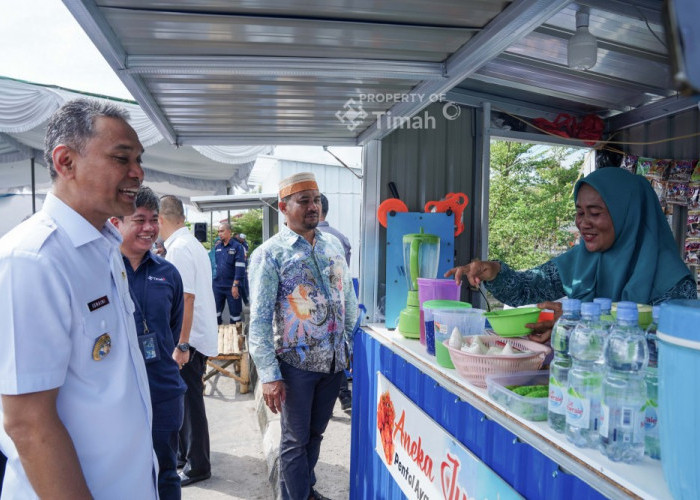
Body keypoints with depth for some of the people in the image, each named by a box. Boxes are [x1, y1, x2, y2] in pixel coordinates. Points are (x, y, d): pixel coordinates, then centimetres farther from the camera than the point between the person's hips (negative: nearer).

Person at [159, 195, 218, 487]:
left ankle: (197, 466, 16)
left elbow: (186, 298, -23)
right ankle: (183, 453, 34)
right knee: (184, 397, 19)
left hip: (189, 339, -9)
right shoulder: (193, 243, 12)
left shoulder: (178, 248, -17)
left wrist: (182, 345, -22)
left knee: (189, 400, 2)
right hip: (194, 336, 9)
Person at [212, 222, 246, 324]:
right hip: (218, 285, 5)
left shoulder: (237, 246, -6)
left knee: (234, 313, 3)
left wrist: (235, 285, -16)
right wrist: (213, 281, 12)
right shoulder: (217, 246, 10)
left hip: (231, 286, -5)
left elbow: (240, 268, -11)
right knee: (215, 312, 11)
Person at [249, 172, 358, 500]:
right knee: (296, 439, 9)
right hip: (297, 362, -5)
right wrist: (269, 375, -17)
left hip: (335, 359, 5)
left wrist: (352, 342, 10)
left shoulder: (333, 245, 6)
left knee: (316, 433, 21)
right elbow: (259, 319, -13)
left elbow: (349, 297, 13)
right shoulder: (269, 254, -10)